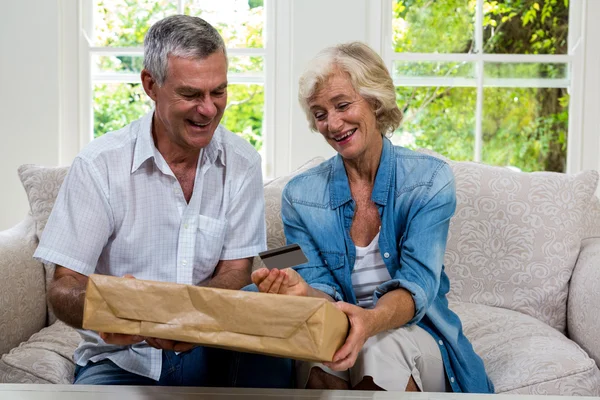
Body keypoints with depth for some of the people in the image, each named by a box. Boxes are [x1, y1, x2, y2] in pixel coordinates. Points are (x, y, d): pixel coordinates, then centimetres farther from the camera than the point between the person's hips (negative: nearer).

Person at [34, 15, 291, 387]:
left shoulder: (242, 164, -1)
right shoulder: (98, 166, -8)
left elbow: (235, 274, -2)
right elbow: (63, 287, -9)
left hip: (209, 349, 2)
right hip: (121, 356, -1)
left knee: (269, 357, -29)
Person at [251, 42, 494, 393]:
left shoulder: (430, 179, -6)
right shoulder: (300, 195, 0)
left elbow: (417, 285, -16)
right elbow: (327, 293, -3)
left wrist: (371, 321, -39)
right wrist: (303, 292, -30)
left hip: (413, 331, -1)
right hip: (336, 331, 1)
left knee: (381, 349, -36)